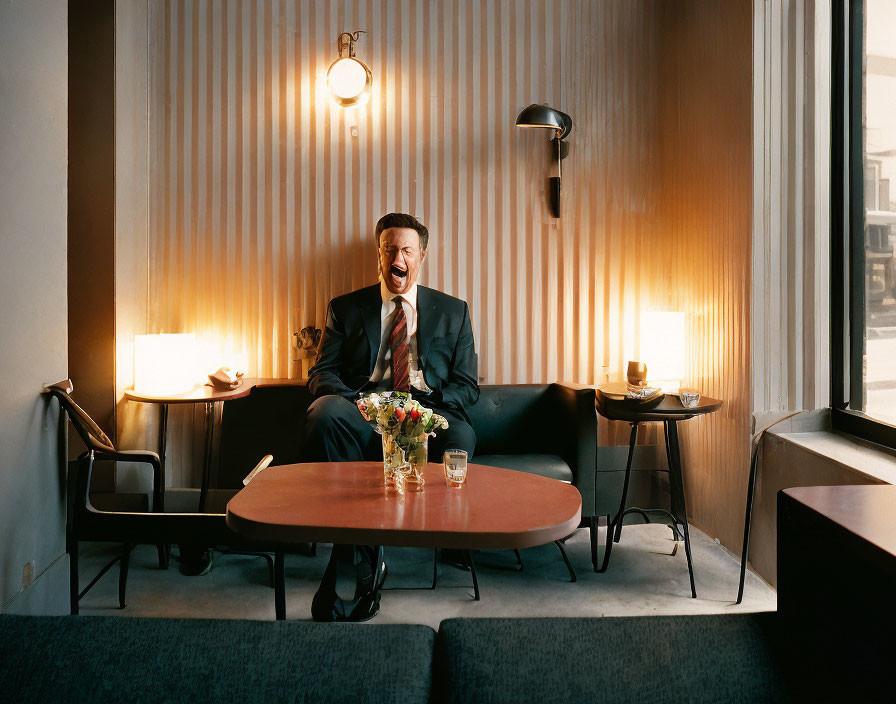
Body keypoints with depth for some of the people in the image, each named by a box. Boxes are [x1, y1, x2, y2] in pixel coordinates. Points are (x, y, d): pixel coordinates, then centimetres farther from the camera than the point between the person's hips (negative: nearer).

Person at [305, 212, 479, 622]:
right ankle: (362, 563, -29)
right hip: (363, 415, 0)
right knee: (324, 412, -34)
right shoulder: (346, 308, 19)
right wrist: (356, 400, -14)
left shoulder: (453, 312, 20)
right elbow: (321, 374, 9)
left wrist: (425, 402, -8)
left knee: (460, 437, -35)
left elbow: (467, 385, 13)